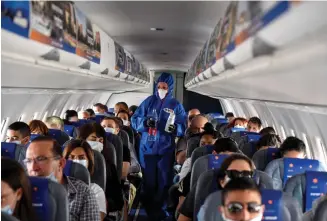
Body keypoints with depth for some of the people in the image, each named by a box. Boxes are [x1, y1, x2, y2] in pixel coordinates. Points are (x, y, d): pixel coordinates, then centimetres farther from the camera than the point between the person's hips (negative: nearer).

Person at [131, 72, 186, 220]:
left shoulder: (176, 105, 1)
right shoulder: (148, 102, 1)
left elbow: (183, 127, -2)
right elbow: (134, 120, -1)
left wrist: (175, 128, -23)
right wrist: (145, 122, -21)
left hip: (166, 149, 0)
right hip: (148, 148, 0)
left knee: (164, 181, 7)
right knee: (149, 180, 8)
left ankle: (158, 209, 25)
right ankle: (148, 209, 25)